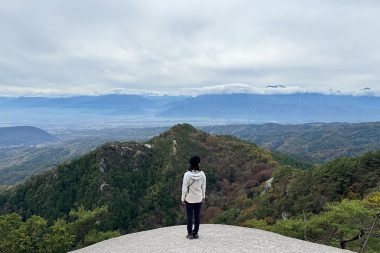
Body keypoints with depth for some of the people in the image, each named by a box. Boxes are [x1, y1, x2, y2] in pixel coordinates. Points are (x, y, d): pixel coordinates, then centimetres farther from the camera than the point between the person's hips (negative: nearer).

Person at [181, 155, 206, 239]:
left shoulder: (187, 174, -18)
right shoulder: (202, 174, -10)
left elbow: (184, 187, -12)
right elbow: (203, 186, 0)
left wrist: (183, 198, -1)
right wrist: (203, 196, 13)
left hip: (189, 199, -2)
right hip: (198, 198, 2)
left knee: (189, 216, 9)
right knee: (197, 216, 11)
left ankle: (190, 234, 15)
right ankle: (195, 233, 19)